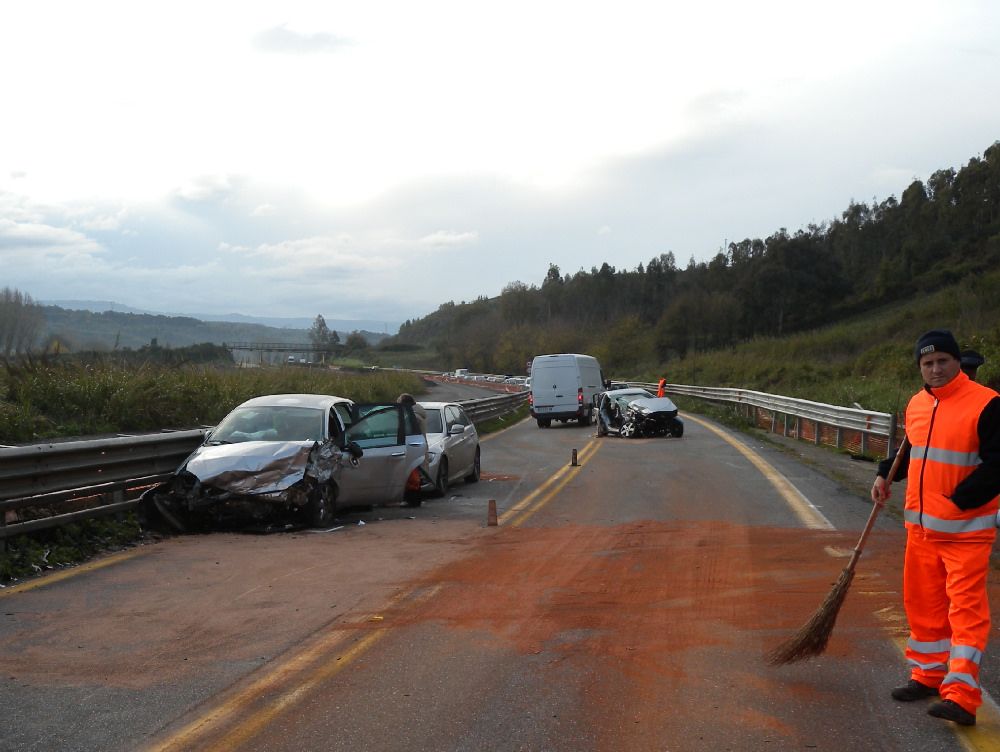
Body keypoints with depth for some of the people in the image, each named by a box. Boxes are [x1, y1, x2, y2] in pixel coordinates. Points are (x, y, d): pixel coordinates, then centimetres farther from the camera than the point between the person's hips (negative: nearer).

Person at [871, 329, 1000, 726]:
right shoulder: (916, 405, 9)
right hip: (921, 524, 7)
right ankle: (928, 675, 31)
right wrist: (886, 473, 11)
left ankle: (961, 696, -9)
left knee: (965, 608, -8)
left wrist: (959, 499, -19)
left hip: (966, 528, -7)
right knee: (922, 601, 15)